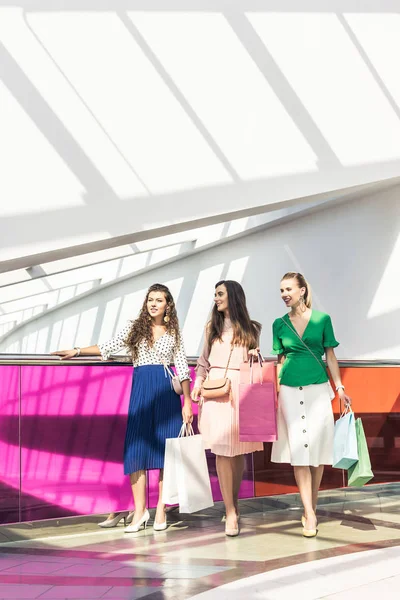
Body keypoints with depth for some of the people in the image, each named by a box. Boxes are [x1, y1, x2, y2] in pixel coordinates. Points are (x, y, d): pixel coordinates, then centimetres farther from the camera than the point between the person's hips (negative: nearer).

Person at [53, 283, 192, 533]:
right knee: (136, 448, -5)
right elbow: (108, 347, 4)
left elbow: (183, 369, 7)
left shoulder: (174, 333, 10)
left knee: (166, 449, -1)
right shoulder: (135, 327, 11)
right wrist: (77, 351, -6)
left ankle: (161, 510, 8)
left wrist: (188, 402, 2)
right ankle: (140, 510, 4)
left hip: (166, 392, 0)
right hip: (141, 391, 0)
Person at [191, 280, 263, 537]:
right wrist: (197, 384, 1)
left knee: (239, 450, 4)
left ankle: (233, 503, 23)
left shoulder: (251, 329, 9)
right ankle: (231, 512, -2)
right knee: (222, 451, -6)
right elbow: (204, 361, 15)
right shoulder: (212, 327, 14)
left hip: (241, 392, 0)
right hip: (216, 392, 1)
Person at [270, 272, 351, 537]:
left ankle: (312, 508, 15)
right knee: (298, 450, -4)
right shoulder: (280, 324, 6)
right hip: (290, 391, 1)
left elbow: (330, 356, 4)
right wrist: (274, 389, 8)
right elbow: (281, 359, 10)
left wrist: (340, 387, 1)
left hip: (318, 390, -1)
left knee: (317, 447, 1)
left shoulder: (322, 319, 0)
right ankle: (310, 514, -2)